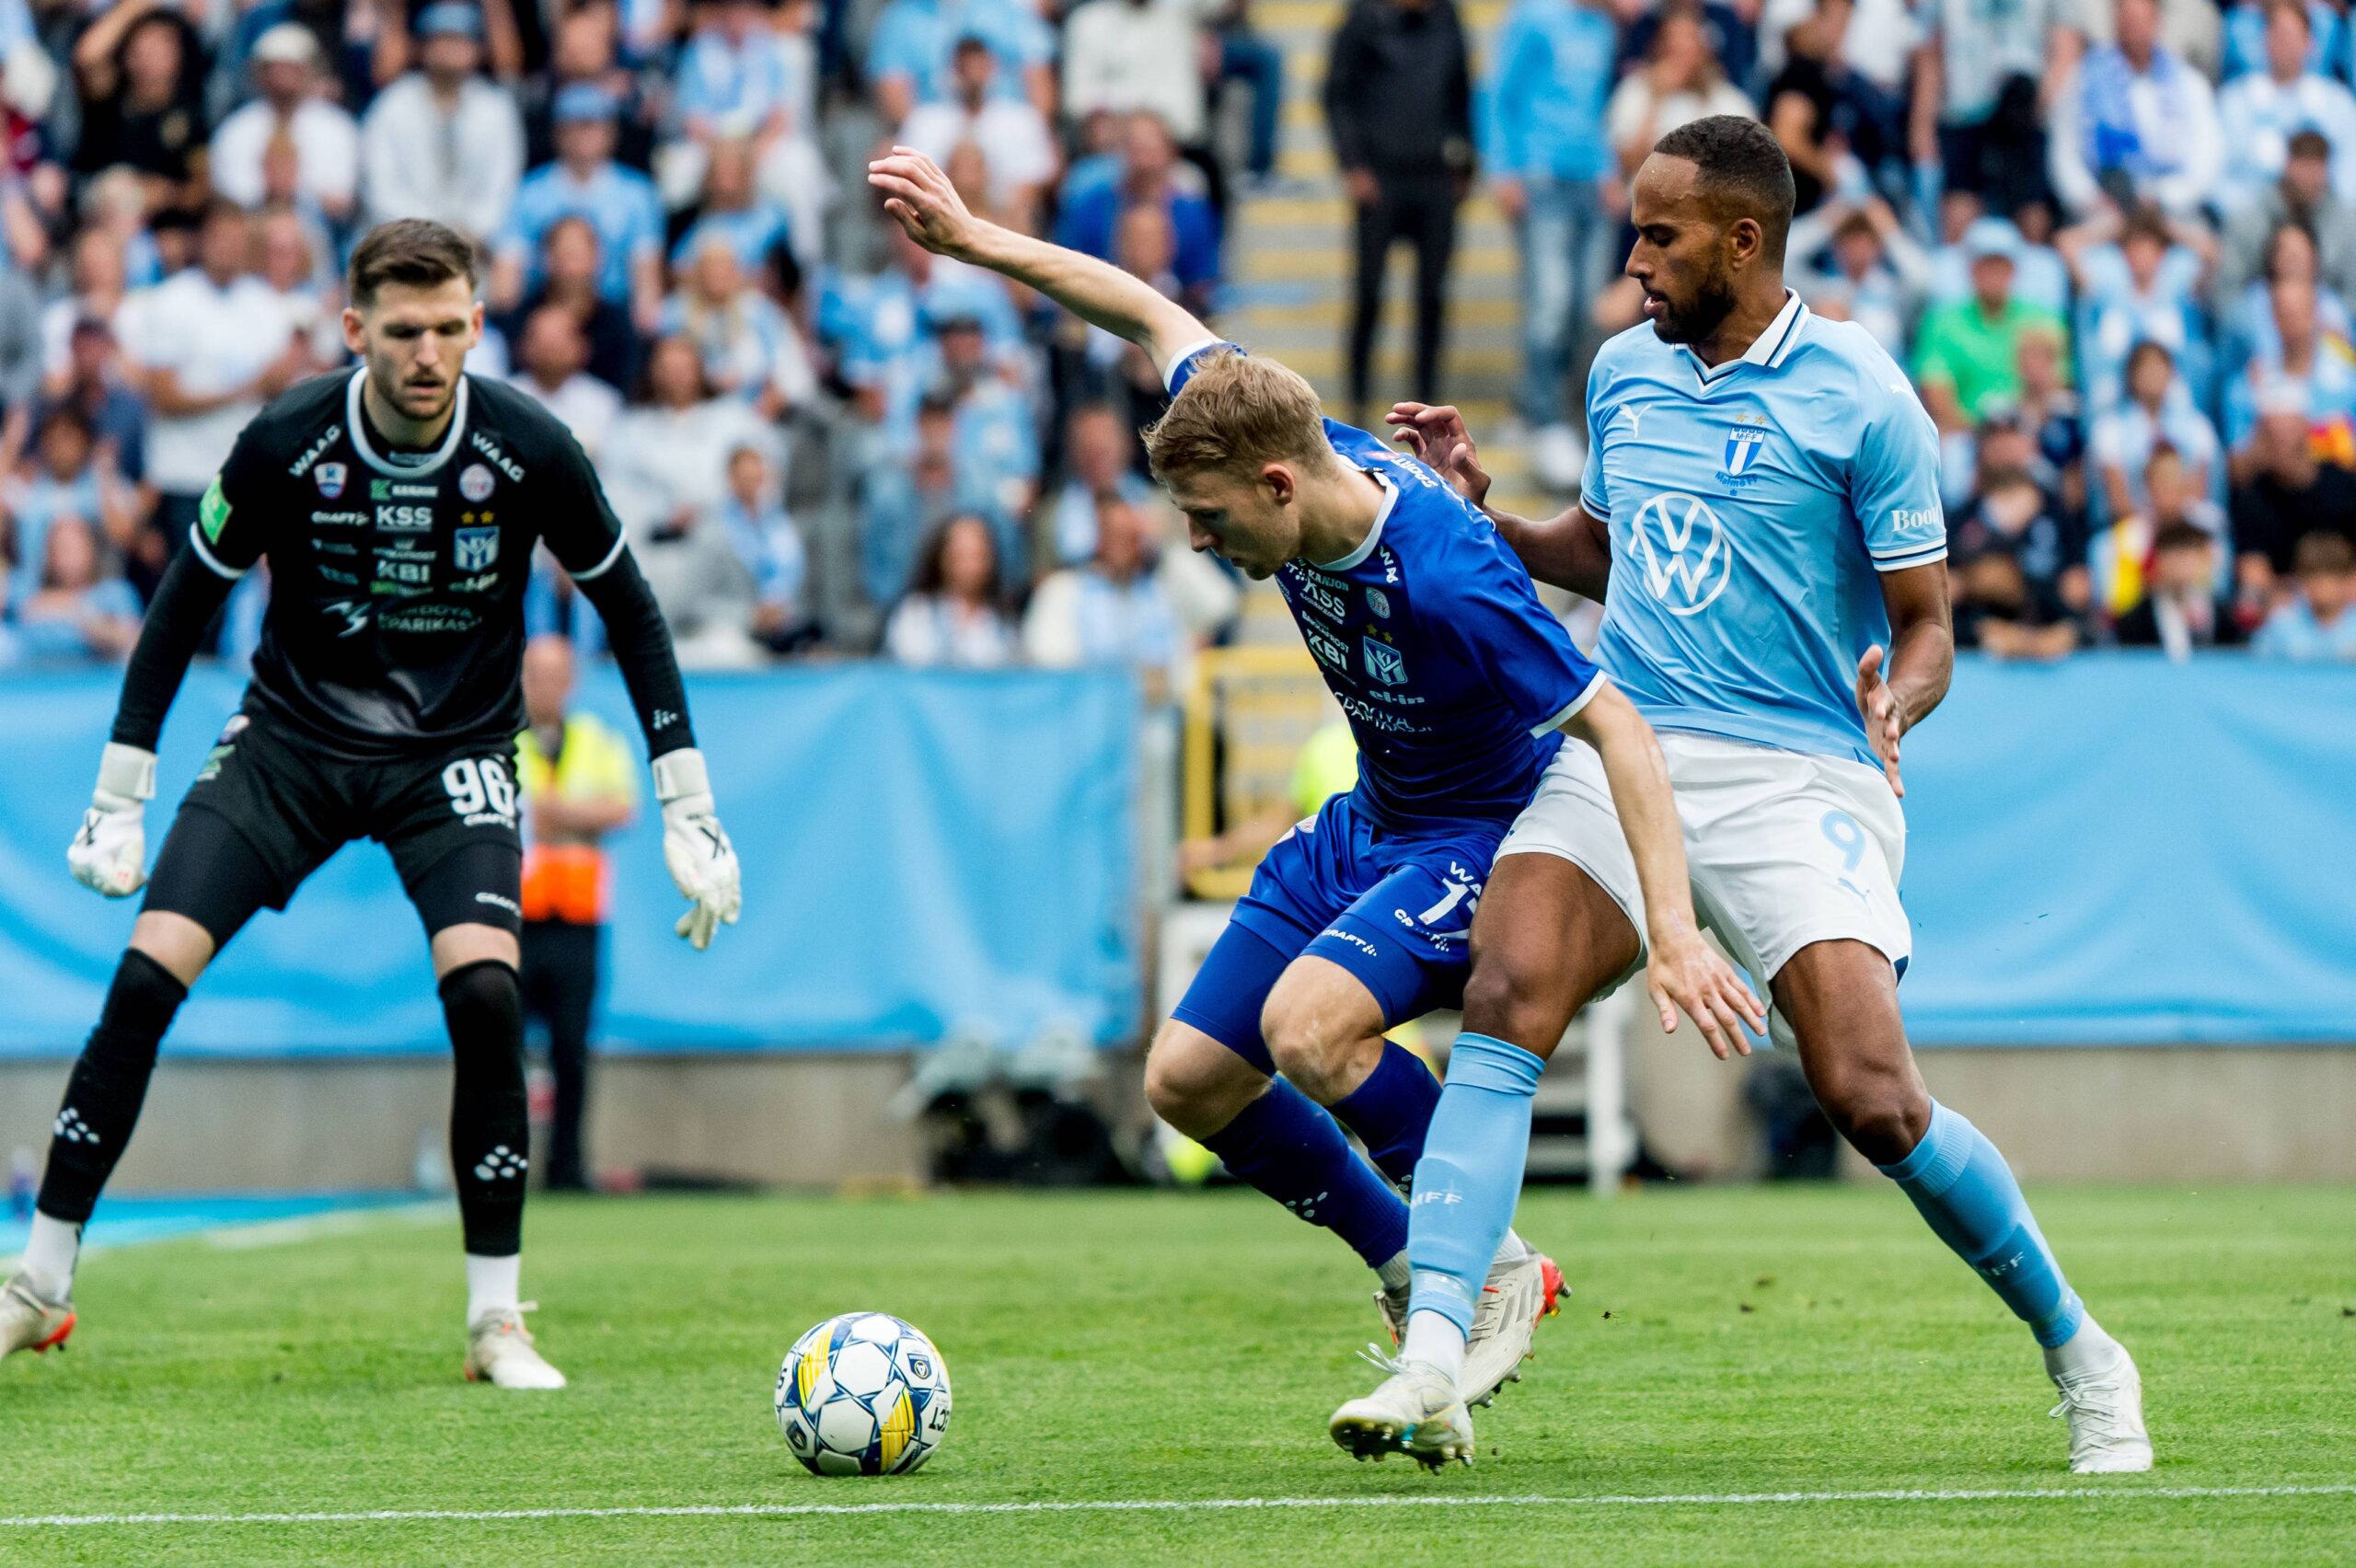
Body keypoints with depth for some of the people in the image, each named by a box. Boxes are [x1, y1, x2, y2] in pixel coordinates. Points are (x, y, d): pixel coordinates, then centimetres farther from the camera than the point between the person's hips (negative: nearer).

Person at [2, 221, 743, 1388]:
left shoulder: (526, 450, -17)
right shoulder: (287, 445, -17)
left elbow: (628, 609, -1)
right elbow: (186, 601, -2)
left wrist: (687, 808, -2)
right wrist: (120, 797, -2)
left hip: (453, 754, -1)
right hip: (289, 735, 1)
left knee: (484, 988, -24)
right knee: (146, 976, -14)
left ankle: (497, 1321, -9)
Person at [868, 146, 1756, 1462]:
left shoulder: (1448, 583, -34)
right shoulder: (1292, 454, -14)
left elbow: (1617, 731, -32)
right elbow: (1157, 317, 2)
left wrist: (1674, 931, -40)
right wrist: (974, 240, 2)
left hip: (1489, 836, -9)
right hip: (1371, 825, 9)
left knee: (1309, 1024, -32)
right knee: (1189, 1079, 3)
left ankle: (1494, 1273, -12)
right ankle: (1428, 1292, 16)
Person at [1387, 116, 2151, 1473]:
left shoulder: (1861, 398, -4)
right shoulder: (1624, 372, 12)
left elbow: (1926, 618, -1)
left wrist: (1898, 699, -22)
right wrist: (1480, 508, 13)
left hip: (1797, 777, -4)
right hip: (1623, 749, 4)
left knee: (1871, 1097, -15)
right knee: (1508, 992, -23)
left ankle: (2083, 1359, 5)